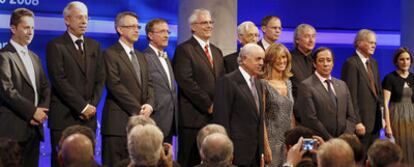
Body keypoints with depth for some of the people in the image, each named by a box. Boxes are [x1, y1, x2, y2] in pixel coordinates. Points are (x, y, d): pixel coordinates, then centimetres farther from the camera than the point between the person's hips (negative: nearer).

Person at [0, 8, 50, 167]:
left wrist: (42, 110, -2)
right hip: (14, 129, -7)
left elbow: (45, 87, 17)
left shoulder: (34, 57, 20)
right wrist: (32, 111, -14)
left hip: (34, 126, 8)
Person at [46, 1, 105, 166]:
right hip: (64, 116, -5)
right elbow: (59, 81, -12)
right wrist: (82, 107, -14)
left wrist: (92, 105, -3)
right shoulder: (55, 46, -3)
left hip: (88, 116, 5)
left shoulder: (94, 46, 15)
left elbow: (100, 78, 12)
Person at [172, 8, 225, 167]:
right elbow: (186, 82, -14)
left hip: (216, 116, 7)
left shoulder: (217, 51, 20)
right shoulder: (184, 49, -4)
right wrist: (208, 105, -13)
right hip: (194, 117, -6)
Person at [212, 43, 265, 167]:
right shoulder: (228, 81, -9)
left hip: (256, 152, 7)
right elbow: (221, 118, -13)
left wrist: (261, 150, 14)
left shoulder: (257, 83, 17)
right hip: (237, 151, -7)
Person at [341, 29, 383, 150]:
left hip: (375, 121, 8)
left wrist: (382, 115, 13)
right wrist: (357, 122, -19)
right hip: (361, 122, -8)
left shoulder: (373, 63, 16)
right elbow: (351, 95, -16)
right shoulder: (351, 63, -11)